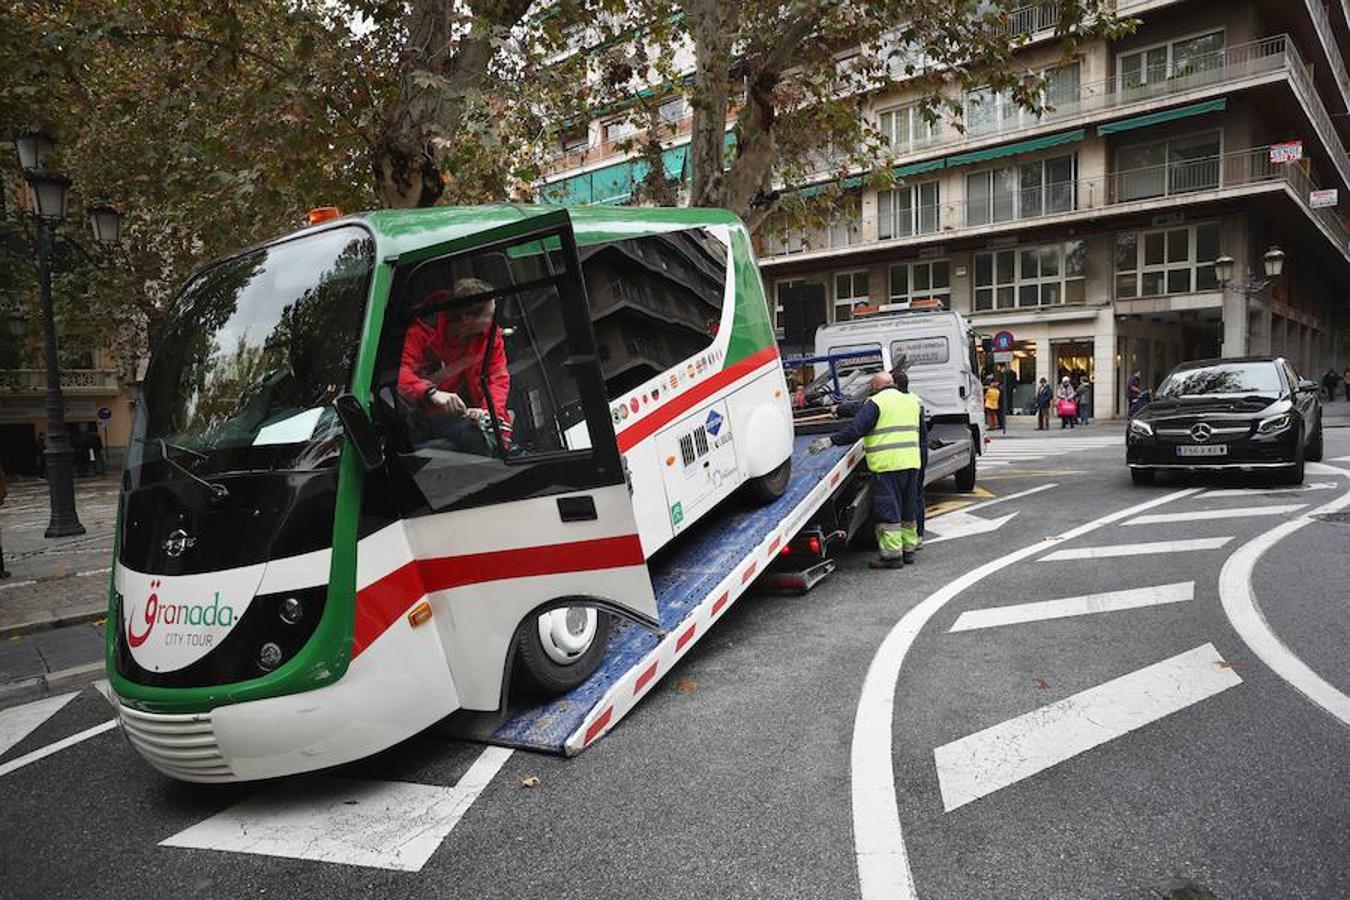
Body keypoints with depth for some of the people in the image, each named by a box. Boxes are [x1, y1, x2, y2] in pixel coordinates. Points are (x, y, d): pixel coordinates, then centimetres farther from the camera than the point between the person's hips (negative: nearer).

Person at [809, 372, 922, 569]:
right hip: (911, 463, 8)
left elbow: (855, 428, -13)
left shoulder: (876, 402, -7)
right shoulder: (911, 400, 17)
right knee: (907, 508, 17)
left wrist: (831, 440, -8)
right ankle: (908, 548, 24)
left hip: (887, 465, -8)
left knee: (887, 510, -3)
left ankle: (892, 554, -3)